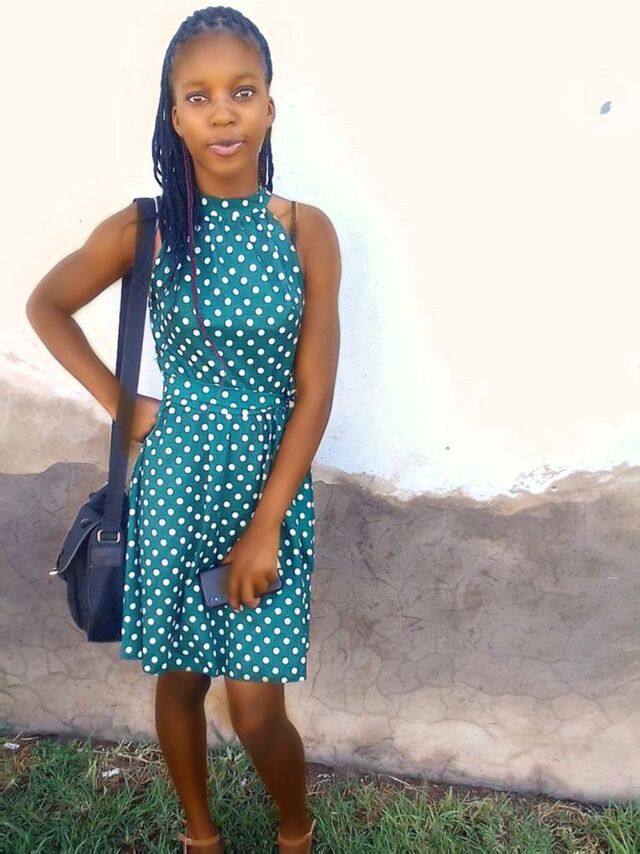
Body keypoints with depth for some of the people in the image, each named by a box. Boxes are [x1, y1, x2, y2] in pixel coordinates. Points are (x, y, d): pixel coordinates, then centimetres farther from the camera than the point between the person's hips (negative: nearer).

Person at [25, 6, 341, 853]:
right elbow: (45, 306, 9)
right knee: (179, 680, 16)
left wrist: (265, 528, -11)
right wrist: (119, 403, 1)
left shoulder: (308, 232, -8)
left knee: (256, 710, 4)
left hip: (271, 487, -1)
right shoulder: (143, 229, -7)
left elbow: (314, 395, -9)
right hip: (173, 484, 1)